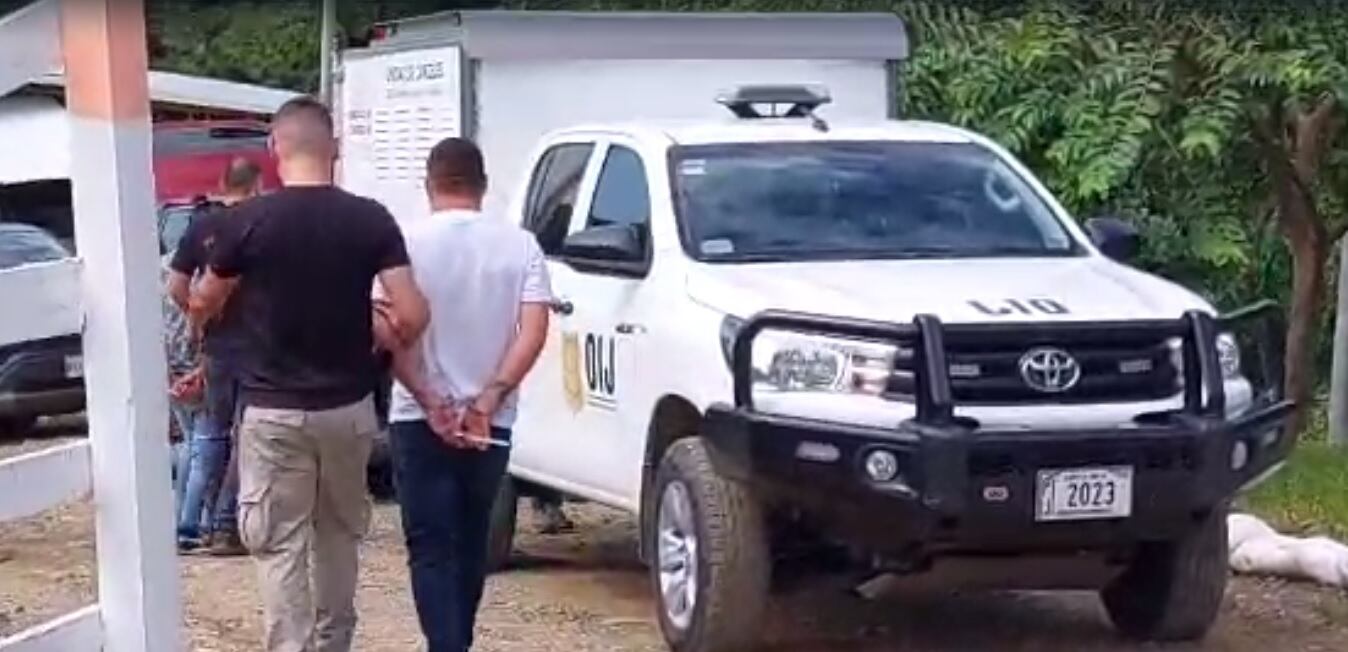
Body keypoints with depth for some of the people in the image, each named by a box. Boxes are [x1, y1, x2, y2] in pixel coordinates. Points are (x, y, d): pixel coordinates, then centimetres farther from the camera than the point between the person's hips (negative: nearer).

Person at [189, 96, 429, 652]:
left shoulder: (248, 221, -10)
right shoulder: (370, 219, -6)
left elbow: (201, 307, 6)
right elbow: (412, 317, -12)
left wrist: (201, 317, 30)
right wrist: (382, 337, 11)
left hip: (274, 411, -3)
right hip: (348, 407, 3)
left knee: (280, 544, 3)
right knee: (339, 533, 21)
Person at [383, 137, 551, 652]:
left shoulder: (408, 242, -6)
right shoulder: (519, 244, 0)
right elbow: (533, 334, -9)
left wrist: (432, 404, -10)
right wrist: (485, 403, -11)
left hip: (419, 419, -3)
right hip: (491, 422, 3)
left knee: (431, 548, 0)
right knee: (471, 542, 18)